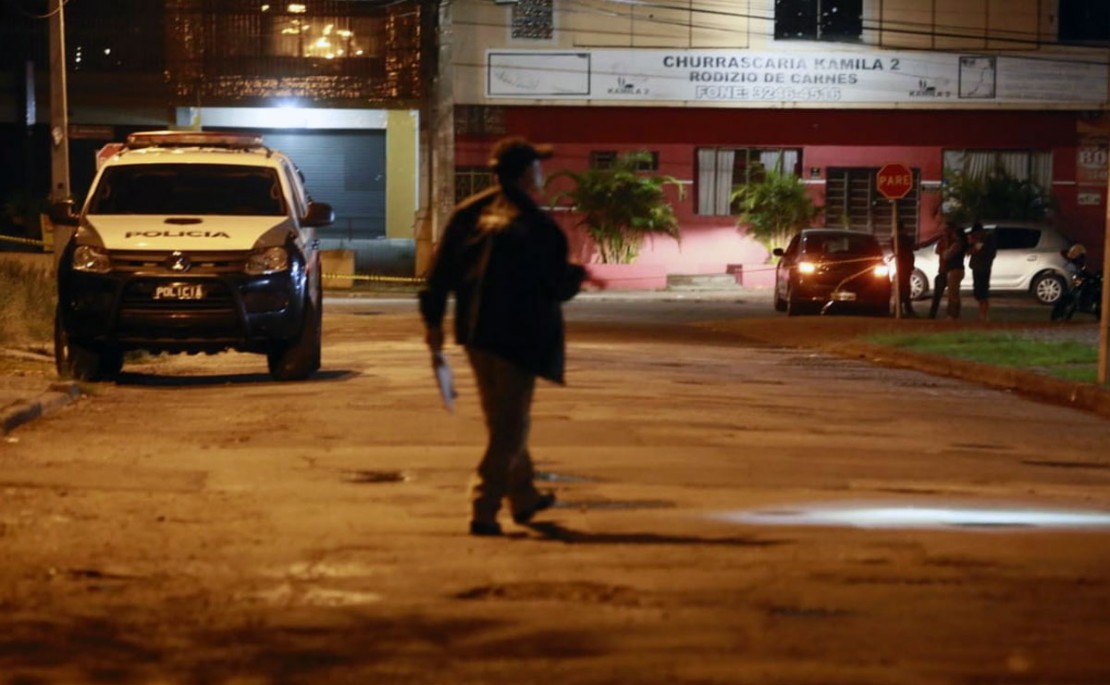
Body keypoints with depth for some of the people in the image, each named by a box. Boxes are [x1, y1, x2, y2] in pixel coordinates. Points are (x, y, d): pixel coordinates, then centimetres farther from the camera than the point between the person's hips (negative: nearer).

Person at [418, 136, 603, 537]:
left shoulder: (469, 213, 3)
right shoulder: (538, 226, -13)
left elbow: (440, 271, 4)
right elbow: (558, 287, -9)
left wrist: (433, 320, 12)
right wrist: (579, 275, 12)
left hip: (475, 331, 6)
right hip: (519, 335, -6)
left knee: (503, 420, 20)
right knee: (510, 427, 0)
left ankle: (524, 496, 34)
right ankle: (483, 510, -7)